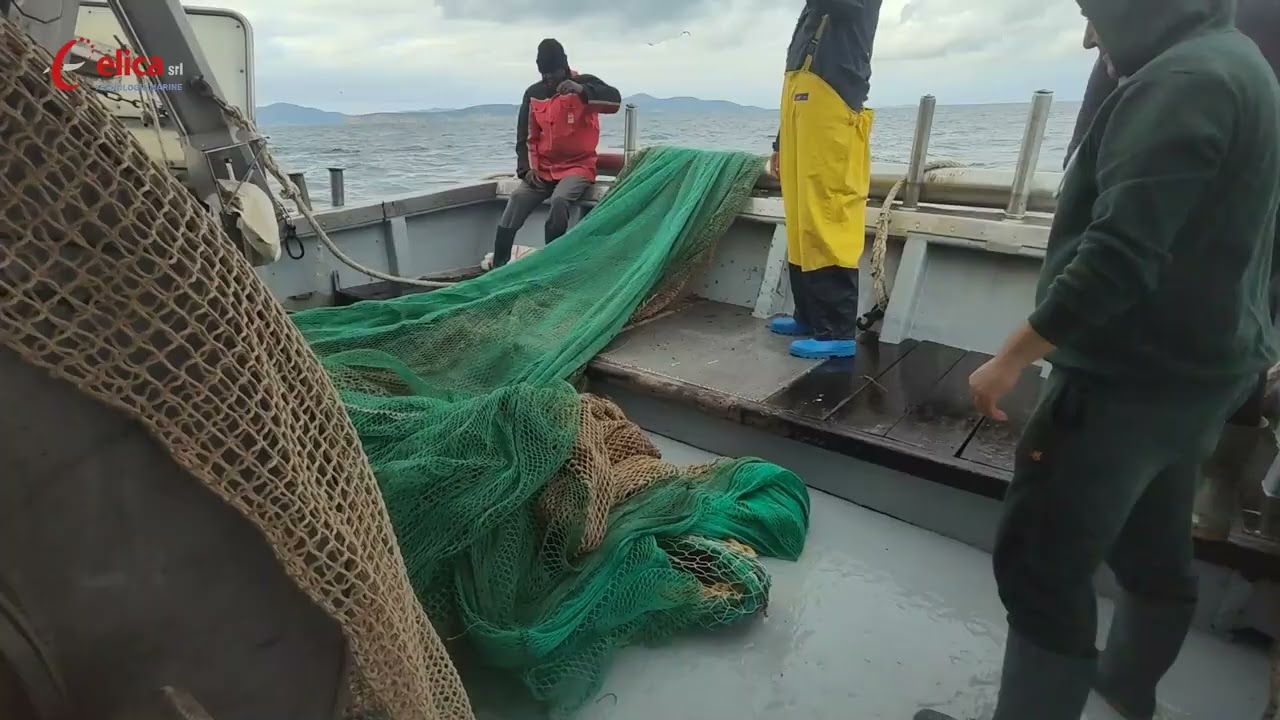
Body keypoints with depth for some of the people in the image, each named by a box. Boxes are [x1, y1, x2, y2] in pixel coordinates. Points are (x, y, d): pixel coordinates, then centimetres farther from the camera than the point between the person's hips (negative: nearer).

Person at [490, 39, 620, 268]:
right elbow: (526, 137, 11)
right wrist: (528, 168, -4)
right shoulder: (534, 93, 9)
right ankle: (498, 267, -17)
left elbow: (615, 100, -20)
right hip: (543, 169, 4)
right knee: (517, 199, -21)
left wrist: (581, 91, -34)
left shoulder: (585, 84, -1)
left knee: (559, 200, -34)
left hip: (578, 166, -4)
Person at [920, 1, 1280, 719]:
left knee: (1043, 567, -3)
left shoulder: (1181, 80, -18)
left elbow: (1118, 257, -27)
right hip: (1196, 373, 11)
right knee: (1156, 553, 23)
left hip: (1129, 379, -11)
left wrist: (1013, 356, -21)